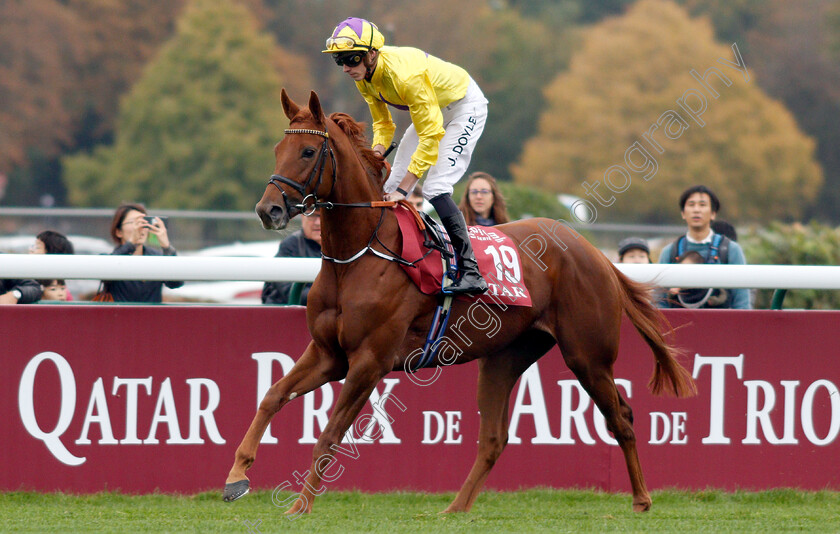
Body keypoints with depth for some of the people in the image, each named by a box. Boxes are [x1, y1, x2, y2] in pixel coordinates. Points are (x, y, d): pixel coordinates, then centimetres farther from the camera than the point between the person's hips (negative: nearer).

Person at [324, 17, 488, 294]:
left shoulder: (404, 74, -38)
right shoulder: (363, 75, -12)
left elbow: (431, 136, -35)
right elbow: (382, 122, 4)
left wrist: (403, 189, -38)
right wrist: (376, 155, -17)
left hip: (465, 107, -9)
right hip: (432, 110, 9)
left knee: (435, 187, -21)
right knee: (392, 184, 2)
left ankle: (471, 273, -20)